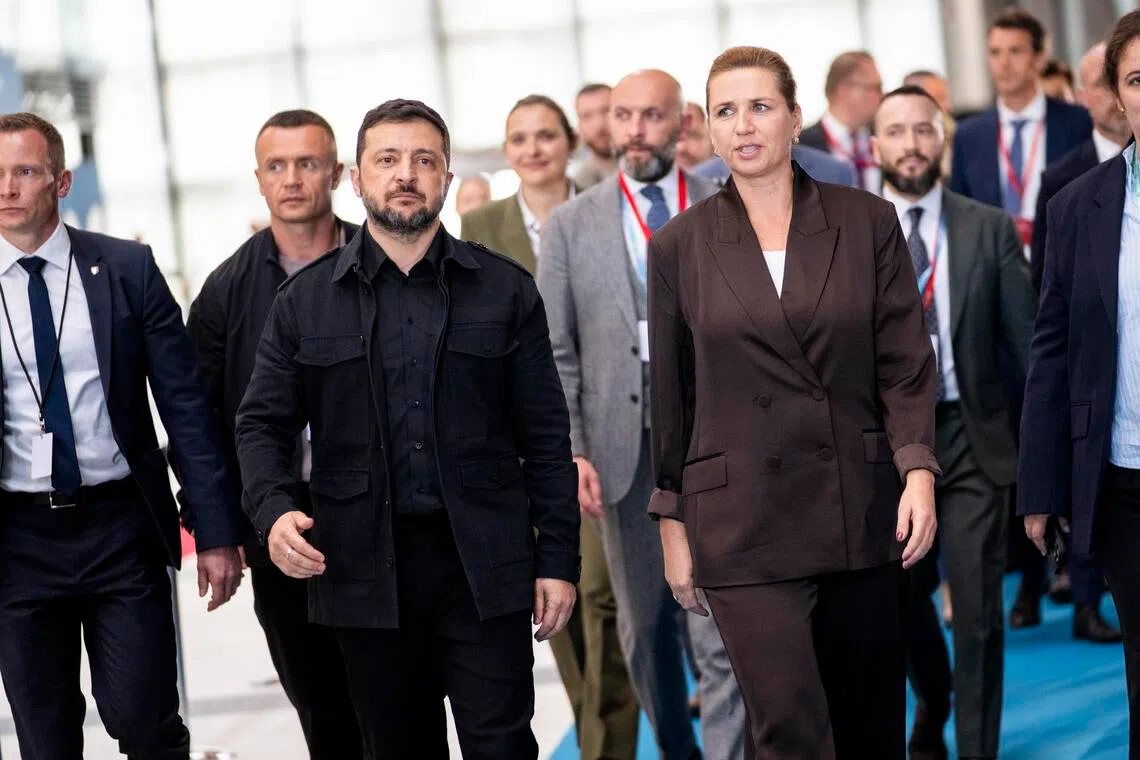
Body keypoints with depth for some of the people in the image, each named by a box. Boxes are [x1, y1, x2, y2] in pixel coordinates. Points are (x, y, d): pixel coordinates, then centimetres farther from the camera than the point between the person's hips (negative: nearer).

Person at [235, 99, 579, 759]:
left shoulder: (505, 290, 5)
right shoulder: (306, 300, 7)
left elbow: (545, 435, 4)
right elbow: (263, 423, 7)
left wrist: (558, 557, 0)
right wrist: (274, 511, -12)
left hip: (486, 568, -1)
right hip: (366, 570, 1)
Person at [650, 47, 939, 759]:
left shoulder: (869, 222, 3)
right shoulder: (680, 245, 3)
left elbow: (907, 364, 4)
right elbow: (669, 396, 8)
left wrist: (918, 470, -9)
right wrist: (672, 523, 8)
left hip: (861, 510, 2)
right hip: (741, 524, -1)